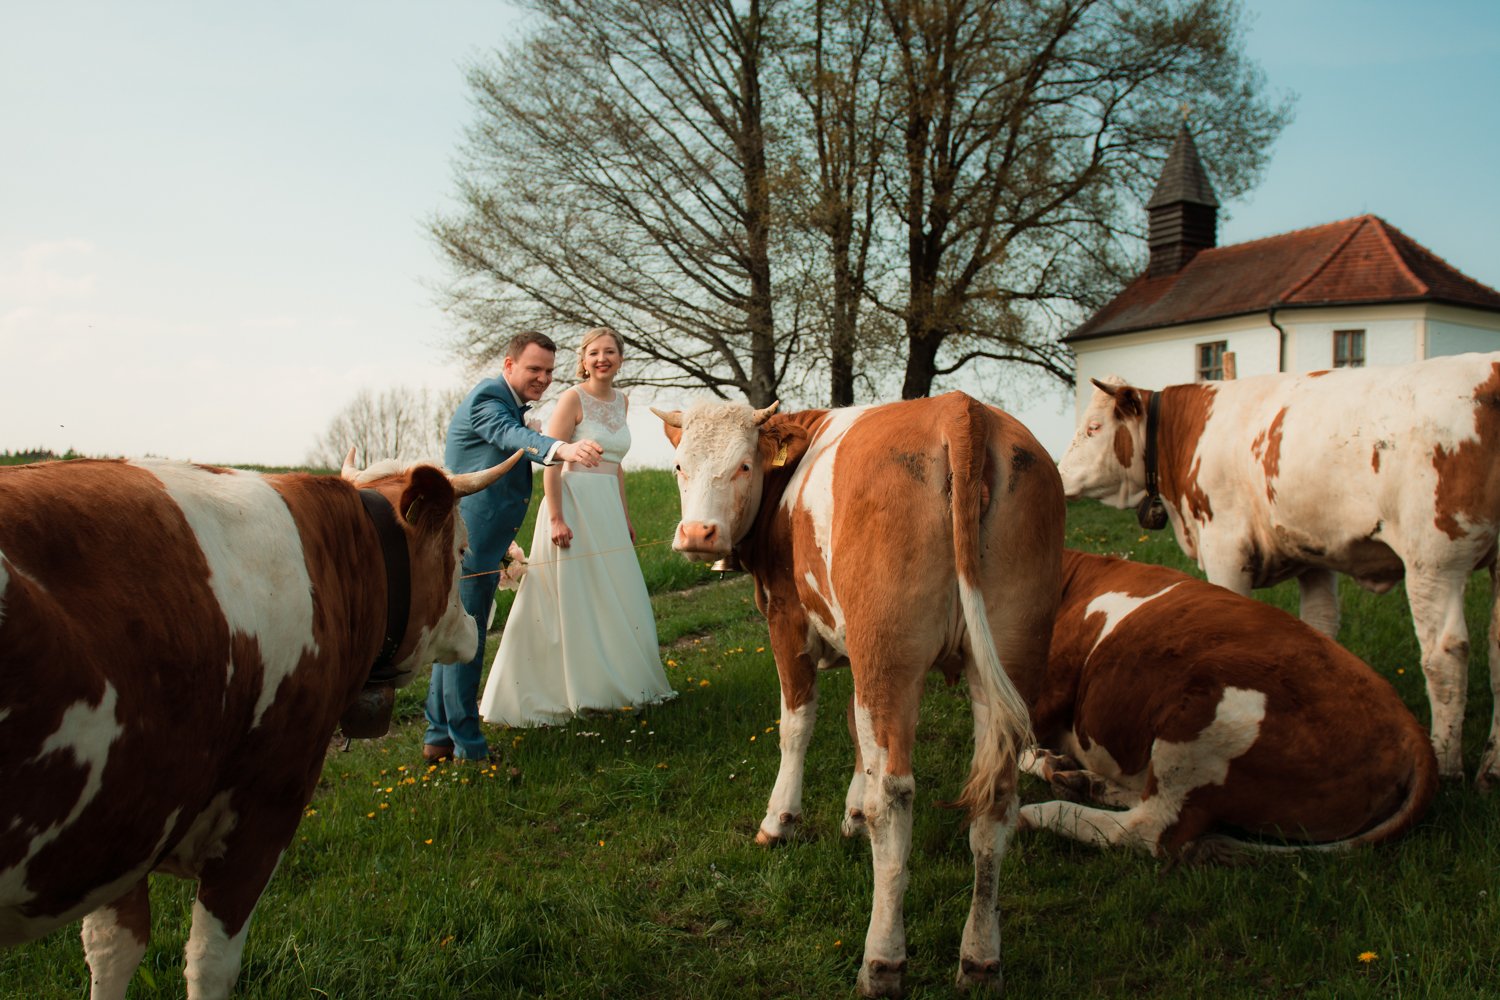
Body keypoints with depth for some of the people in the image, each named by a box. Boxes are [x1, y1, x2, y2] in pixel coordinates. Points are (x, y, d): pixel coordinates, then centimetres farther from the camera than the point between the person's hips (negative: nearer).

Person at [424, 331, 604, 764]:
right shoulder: (488, 397, -15)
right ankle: (468, 748, 3)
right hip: (469, 540, -11)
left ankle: (439, 737, 27)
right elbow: (512, 436, -37)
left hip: (469, 540, 11)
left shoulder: (509, 403, 18)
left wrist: (507, 543, 31)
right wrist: (563, 449, -58)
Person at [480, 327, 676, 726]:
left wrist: (625, 515, 19)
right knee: (570, 600, -1)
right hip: (573, 503, -7)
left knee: (615, 600, 13)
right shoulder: (573, 398, -9)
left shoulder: (621, 400, 12)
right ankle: (568, 692, 8)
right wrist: (556, 519, -20)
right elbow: (551, 460, -14)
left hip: (608, 508, 7)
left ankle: (612, 684, 26)